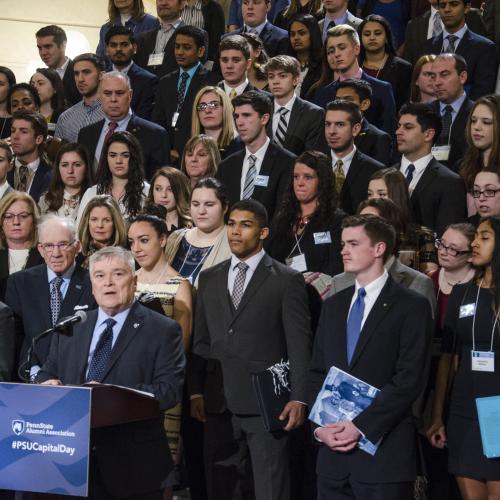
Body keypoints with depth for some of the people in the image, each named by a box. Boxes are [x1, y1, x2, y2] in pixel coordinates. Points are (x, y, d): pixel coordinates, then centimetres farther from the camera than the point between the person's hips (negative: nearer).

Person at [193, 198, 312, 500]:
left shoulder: (287, 281, 1)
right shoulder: (209, 279, 15)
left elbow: (299, 345, -3)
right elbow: (201, 341, 16)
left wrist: (299, 399, -12)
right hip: (220, 404, 4)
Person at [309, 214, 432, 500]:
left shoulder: (412, 307, -3)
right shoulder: (334, 306, 16)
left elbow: (409, 380, -11)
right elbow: (318, 373, 14)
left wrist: (360, 427, -15)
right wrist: (320, 425, -2)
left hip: (384, 450, -5)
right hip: (333, 450, 5)